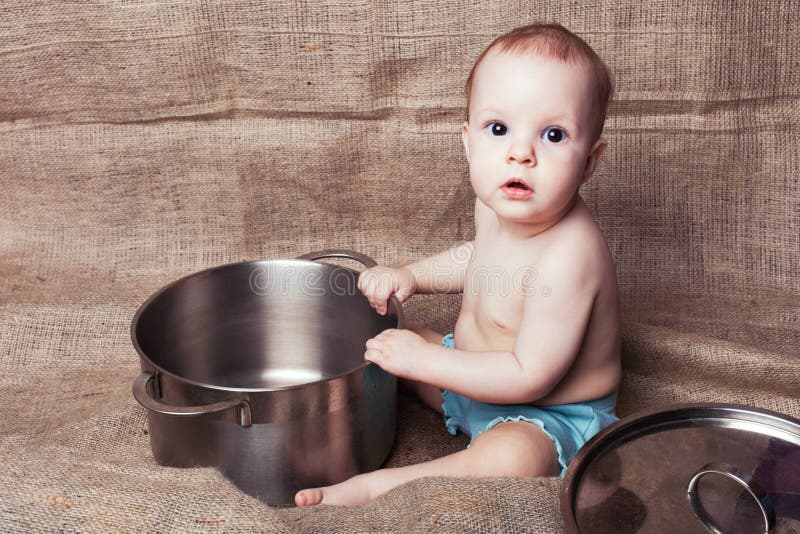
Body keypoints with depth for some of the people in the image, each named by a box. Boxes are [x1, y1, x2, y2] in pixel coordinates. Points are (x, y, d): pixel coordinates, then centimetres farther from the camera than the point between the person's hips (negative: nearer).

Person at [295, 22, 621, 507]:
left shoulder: (568, 256, -35)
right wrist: (411, 276, 0)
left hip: (551, 417, -8)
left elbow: (529, 378, -30)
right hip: (481, 375, 9)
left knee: (509, 458, -37)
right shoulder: (498, 204, -8)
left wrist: (425, 360, -25)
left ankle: (374, 487, -25)